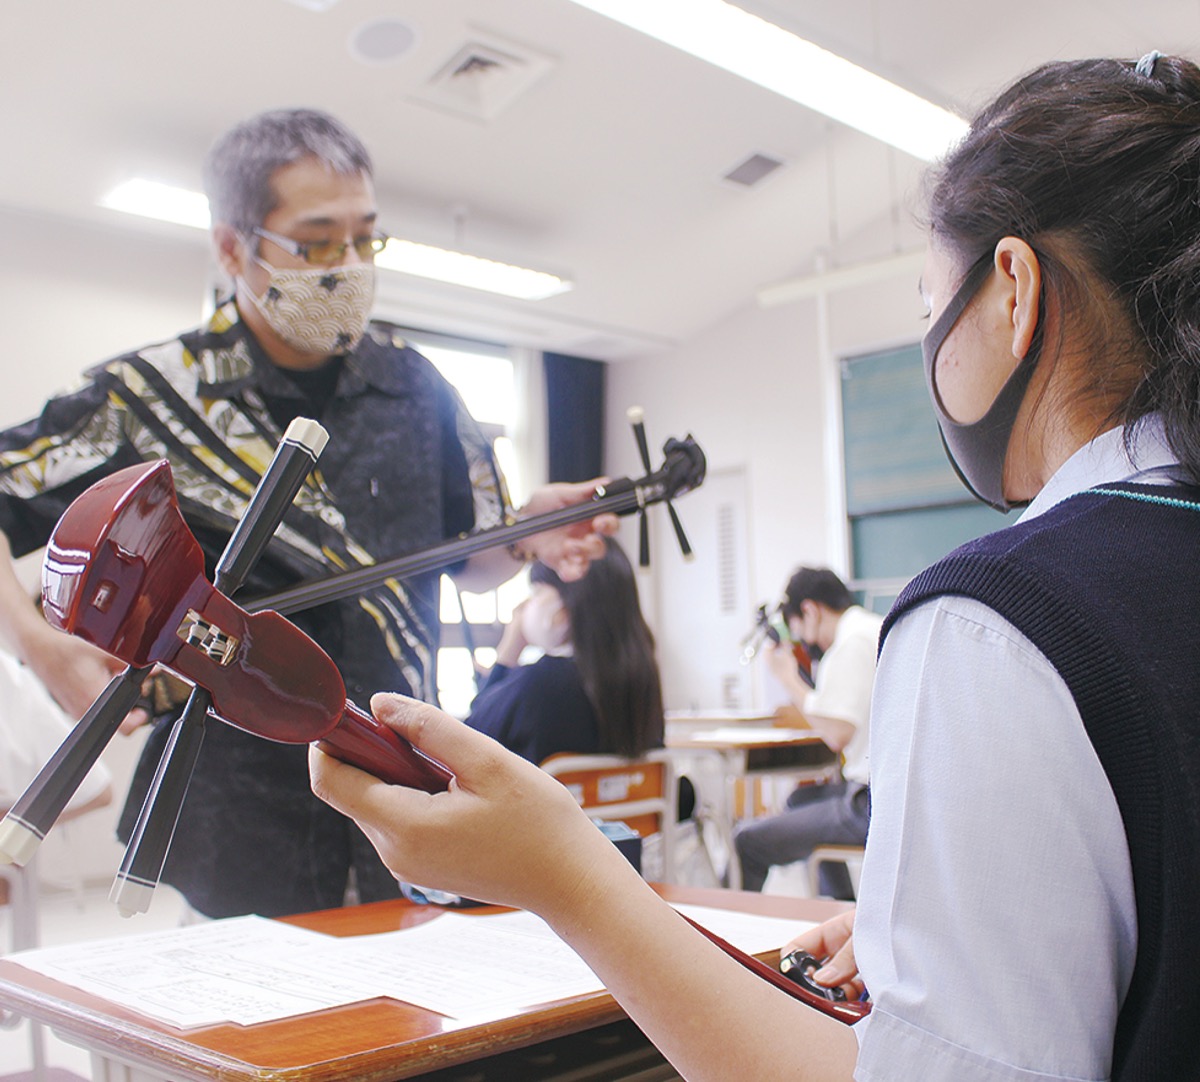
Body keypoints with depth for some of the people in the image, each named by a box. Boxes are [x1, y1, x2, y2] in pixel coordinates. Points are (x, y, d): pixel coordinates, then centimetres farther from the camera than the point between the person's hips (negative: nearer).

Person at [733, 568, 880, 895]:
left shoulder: (852, 643, -14)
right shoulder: (878, 628, 15)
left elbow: (837, 735, -21)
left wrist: (789, 678, -9)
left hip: (876, 806, -11)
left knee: (749, 842, -10)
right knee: (802, 799, 33)